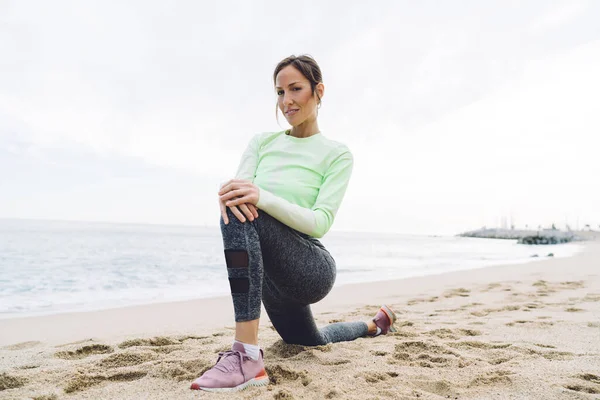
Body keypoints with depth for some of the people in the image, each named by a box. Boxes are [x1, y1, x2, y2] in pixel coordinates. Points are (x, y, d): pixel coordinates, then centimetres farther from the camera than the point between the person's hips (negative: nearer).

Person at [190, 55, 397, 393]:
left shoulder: (337, 154, -6)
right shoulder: (263, 141, 9)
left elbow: (320, 222, -18)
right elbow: (239, 186, -7)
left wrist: (262, 197, -34)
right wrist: (230, 192, -33)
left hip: (311, 269, -7)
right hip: (272, 272, 7)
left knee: (243, 216, -31)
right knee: (306, 340, 28)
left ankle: (247, 356, -34)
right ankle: (375, 324, 54)